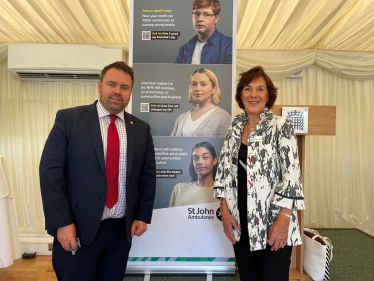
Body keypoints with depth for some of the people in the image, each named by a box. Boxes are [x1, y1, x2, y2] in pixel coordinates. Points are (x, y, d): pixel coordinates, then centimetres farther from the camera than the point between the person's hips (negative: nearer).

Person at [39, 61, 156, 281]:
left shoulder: (141, 129, 4)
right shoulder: (68, 119, -5)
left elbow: (148, 175, 7)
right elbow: (50, 171, -8)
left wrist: (142, 216, 2)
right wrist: (62, 222, -12)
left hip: (122, 229, 3)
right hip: (78, 228, -3)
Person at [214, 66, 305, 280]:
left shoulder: (281, 127, -8)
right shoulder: (235, 129, 5)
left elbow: (291, 174, -14)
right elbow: (224, 171, 5)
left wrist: (283, 219, -18)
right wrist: (225, 210, -1)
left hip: (272, 222, -4)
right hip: (240, 222, 5)